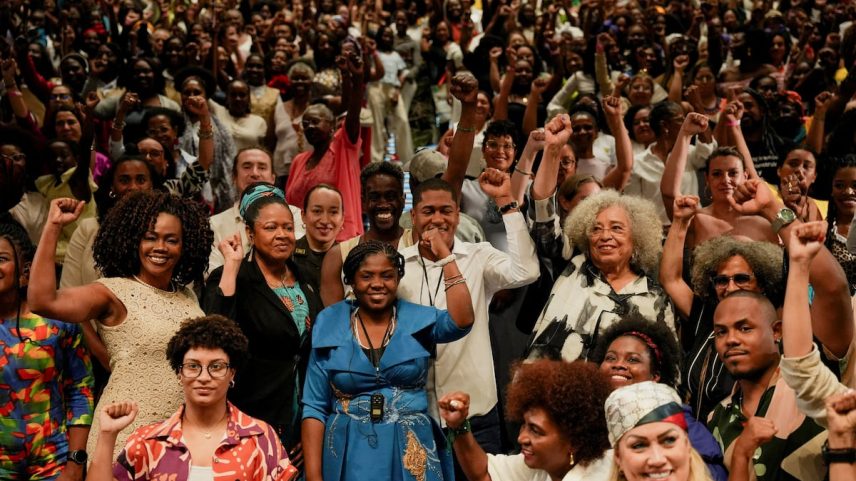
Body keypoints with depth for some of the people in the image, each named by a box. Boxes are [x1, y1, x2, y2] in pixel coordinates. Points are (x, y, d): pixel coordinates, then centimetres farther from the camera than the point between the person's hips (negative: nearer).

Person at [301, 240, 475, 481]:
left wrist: (445, 254, -14)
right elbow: (314, 407, 0)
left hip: (411, 455, 1)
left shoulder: (420, 320, 1)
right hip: (349, 455, 0)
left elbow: (461, 321, -20)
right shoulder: (330, 325, 0)